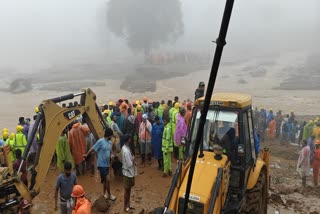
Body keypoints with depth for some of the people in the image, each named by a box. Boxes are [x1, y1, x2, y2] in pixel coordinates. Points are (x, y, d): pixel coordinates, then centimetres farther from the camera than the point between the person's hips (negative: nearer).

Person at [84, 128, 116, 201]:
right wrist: (86, 155, -1)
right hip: (101, 164, -7)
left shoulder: (110, 142, 6)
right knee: (107, 180, -3)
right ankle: (109, 195, 12)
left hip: (107, 164, 7)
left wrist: (112, 154, -4)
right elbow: (93, 148, -9)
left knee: (105, 180, 17)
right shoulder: (100, 141, -16)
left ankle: (104, 194, 32)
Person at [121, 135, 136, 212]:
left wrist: (132, 159, -4)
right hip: (128, 173, -9)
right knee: (127, 190, 6)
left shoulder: (125, 148, 2)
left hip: (129, 172, 9)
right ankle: (125, 207, 21)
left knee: (129, 189, 20)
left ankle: (128, 205, 34)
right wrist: (133, 159, -10)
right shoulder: (126, 151, -29)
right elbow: (130, 164, -26)